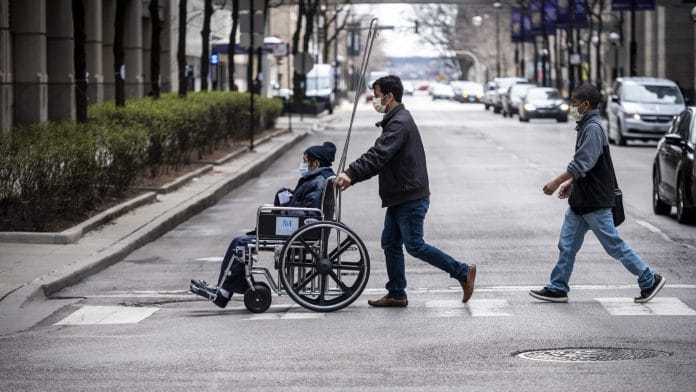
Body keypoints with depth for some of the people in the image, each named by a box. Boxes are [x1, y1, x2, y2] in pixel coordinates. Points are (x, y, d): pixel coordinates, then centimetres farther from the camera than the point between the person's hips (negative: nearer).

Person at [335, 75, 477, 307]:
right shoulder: (395, 121, 17)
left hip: (411, 198, -10)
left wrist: (352, 174, -34)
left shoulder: (399, 124, -18)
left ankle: (463, 272, 1)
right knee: (390, 244, 11)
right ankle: (396, 294, 16)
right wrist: (351, 175, 10)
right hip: (399, 198, 10)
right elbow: (378, 156, 18)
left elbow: (378, 156, -29)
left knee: (414, 245, -7)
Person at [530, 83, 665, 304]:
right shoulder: (586, 126, 12)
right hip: (581, 201, 10)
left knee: (614, 245, -2)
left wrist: (557, 182, -23)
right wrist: (571, 182, 17)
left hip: (595, 202, -10)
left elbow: (583, 162, -26)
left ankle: (649, 280, 8)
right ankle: (557, 289, 12)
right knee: (567, 245, 8)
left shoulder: (593, 128, -18)